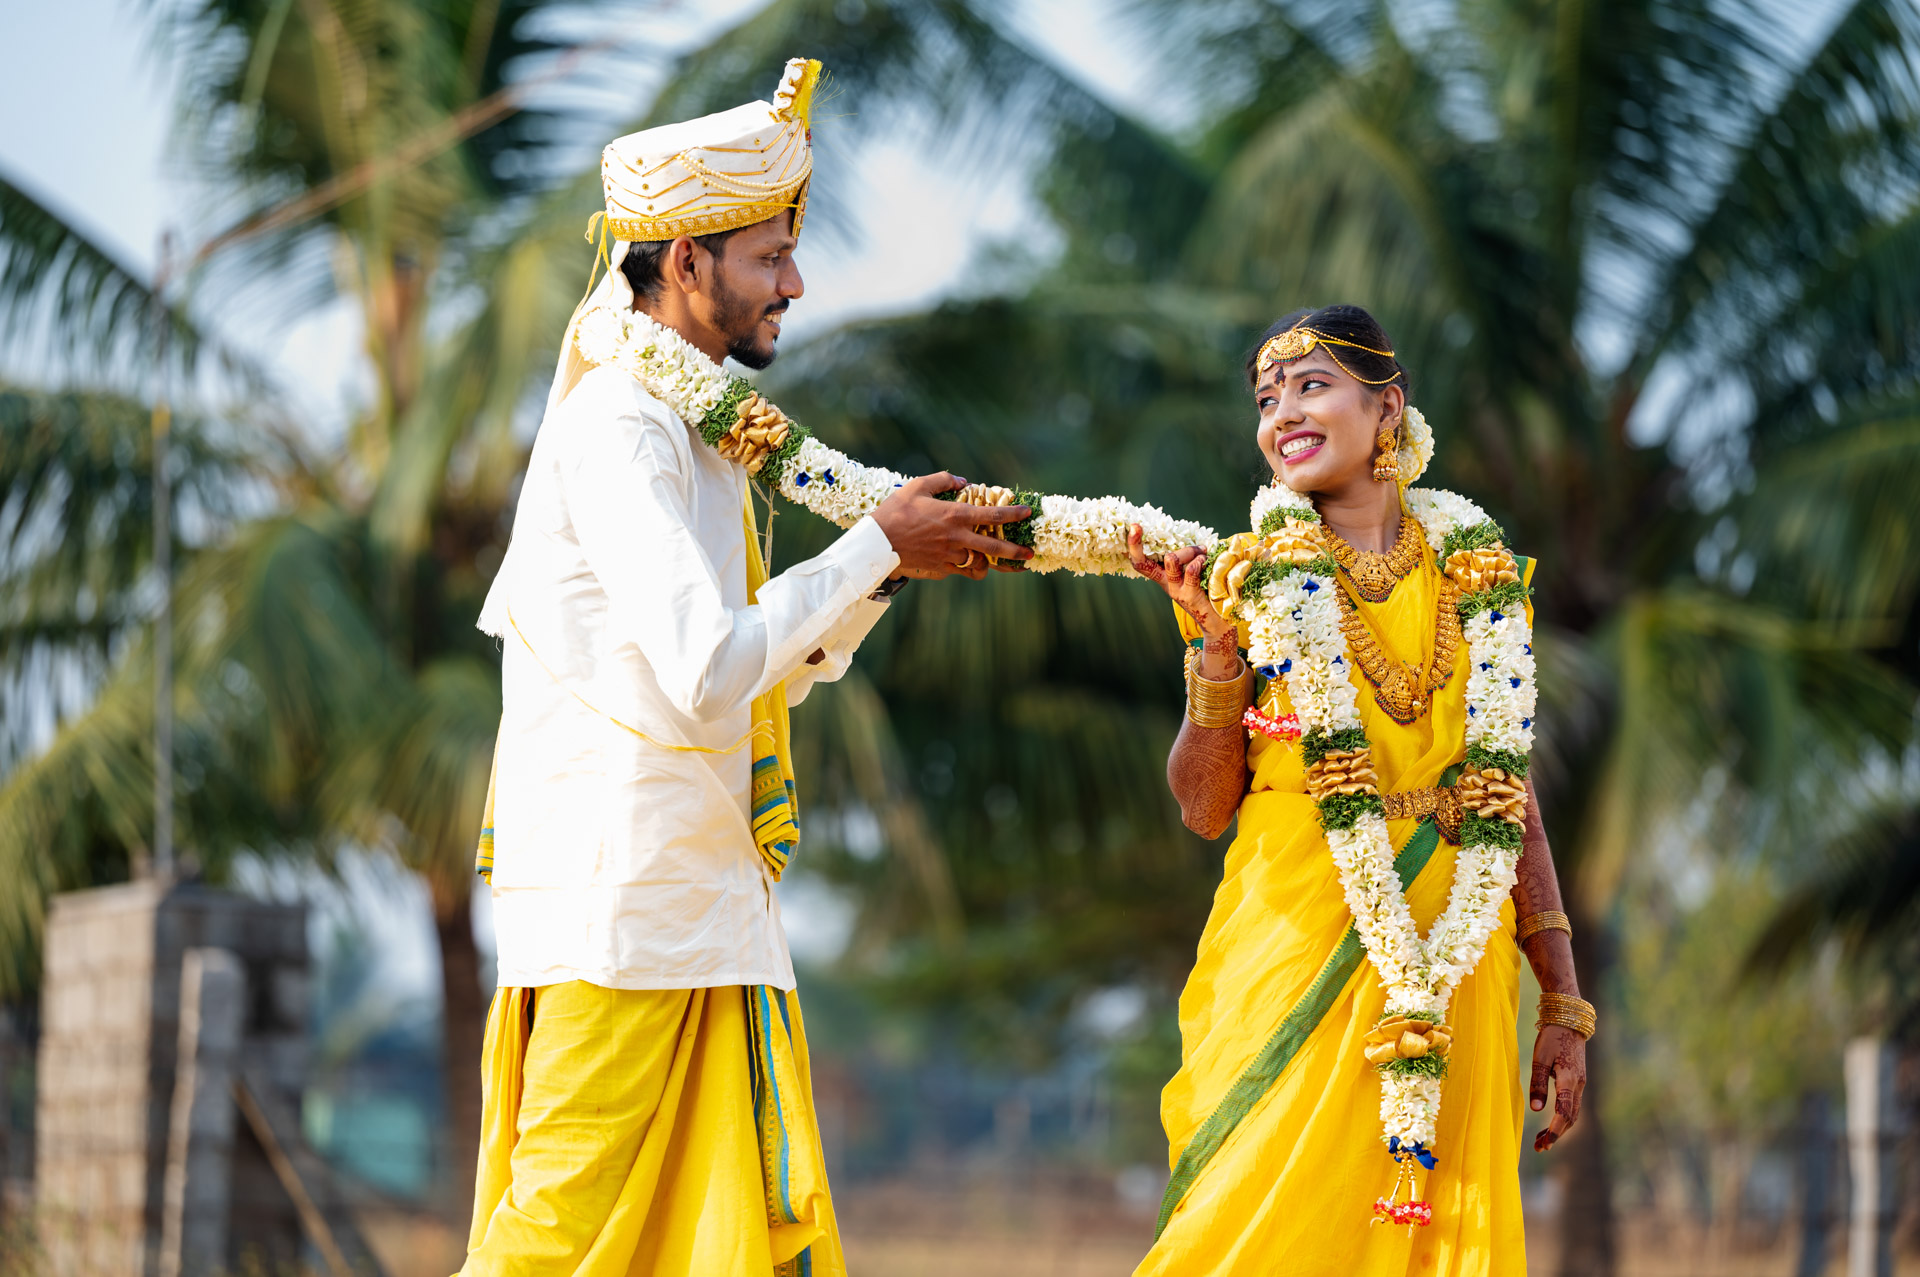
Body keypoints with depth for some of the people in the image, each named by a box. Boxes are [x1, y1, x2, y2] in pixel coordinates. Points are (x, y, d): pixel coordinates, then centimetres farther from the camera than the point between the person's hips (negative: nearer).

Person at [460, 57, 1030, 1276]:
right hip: (616, 909, -10)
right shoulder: (618, 430, -13)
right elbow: (706, 666, -23)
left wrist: (891, 564, 8)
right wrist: (875, 549, -14)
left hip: (704, 898, 10)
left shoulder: (693, 432, 19)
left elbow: (769, 667, 21)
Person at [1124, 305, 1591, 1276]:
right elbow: (1204, 810, 1)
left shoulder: (1471, 576, 8)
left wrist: (1562, 1004, 6)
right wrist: (1215, 642, -11)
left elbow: (1515, 802, 9)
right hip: (1295, 937, -1)